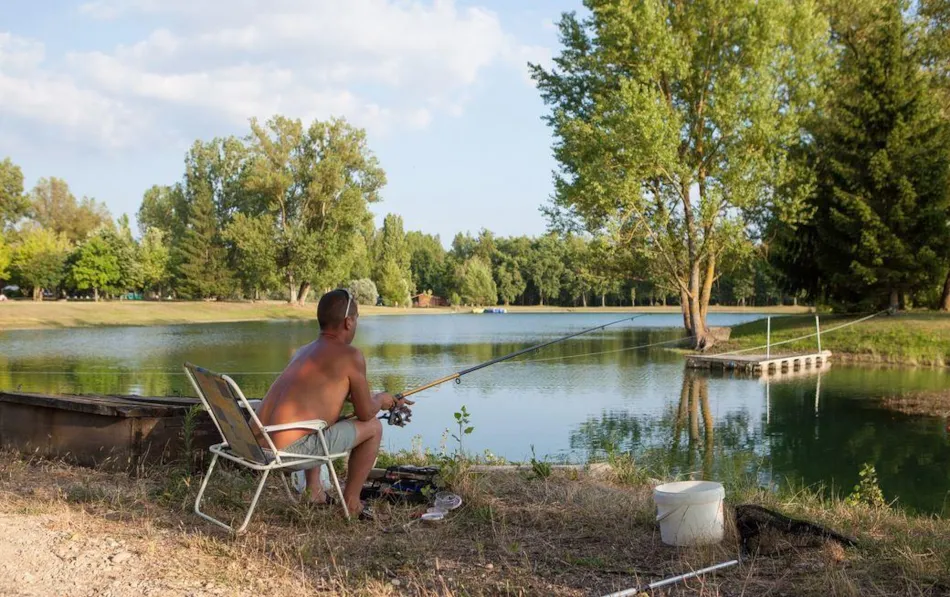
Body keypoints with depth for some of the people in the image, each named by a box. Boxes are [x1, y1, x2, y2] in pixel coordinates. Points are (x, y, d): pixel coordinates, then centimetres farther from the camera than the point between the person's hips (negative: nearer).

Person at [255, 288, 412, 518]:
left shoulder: (304, 351, 19)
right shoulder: (350, 356, -6)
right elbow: (365, 413, 2)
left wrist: (384, 400, 42)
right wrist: (380, 400, 25)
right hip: (289, 449, -8)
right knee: (372, 427, 8)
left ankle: (314, 491, 32)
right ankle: (351, 501, 17)